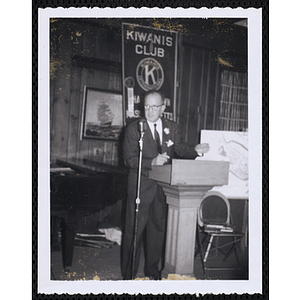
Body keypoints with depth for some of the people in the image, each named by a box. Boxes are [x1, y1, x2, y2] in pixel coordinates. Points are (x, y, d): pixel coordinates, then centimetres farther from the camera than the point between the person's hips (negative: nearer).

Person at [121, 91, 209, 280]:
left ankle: (152, 271, 30)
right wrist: (152, 162, -25)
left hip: (164, 187, 4)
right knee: (134, 230, 0)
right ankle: (129, 274, 14)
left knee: (158, 229, 13)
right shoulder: (134, 128, -4)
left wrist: (196, 151, -22)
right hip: (141, 187, -4)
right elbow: (130, 159, -11)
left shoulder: (172, 128, 8)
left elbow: (181, 149, -1)